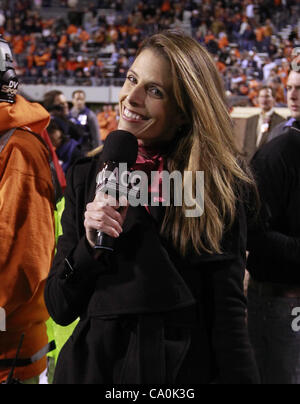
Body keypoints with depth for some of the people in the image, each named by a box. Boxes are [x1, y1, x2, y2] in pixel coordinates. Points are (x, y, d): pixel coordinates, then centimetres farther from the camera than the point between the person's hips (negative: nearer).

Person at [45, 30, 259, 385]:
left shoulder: (219, 185, -9)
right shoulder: (87, 175, -2)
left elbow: (228, 314, -8)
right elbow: (60, 309, -3)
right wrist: (92, 244, -18)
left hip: (185, 369, -2)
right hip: (93, 365, 2)